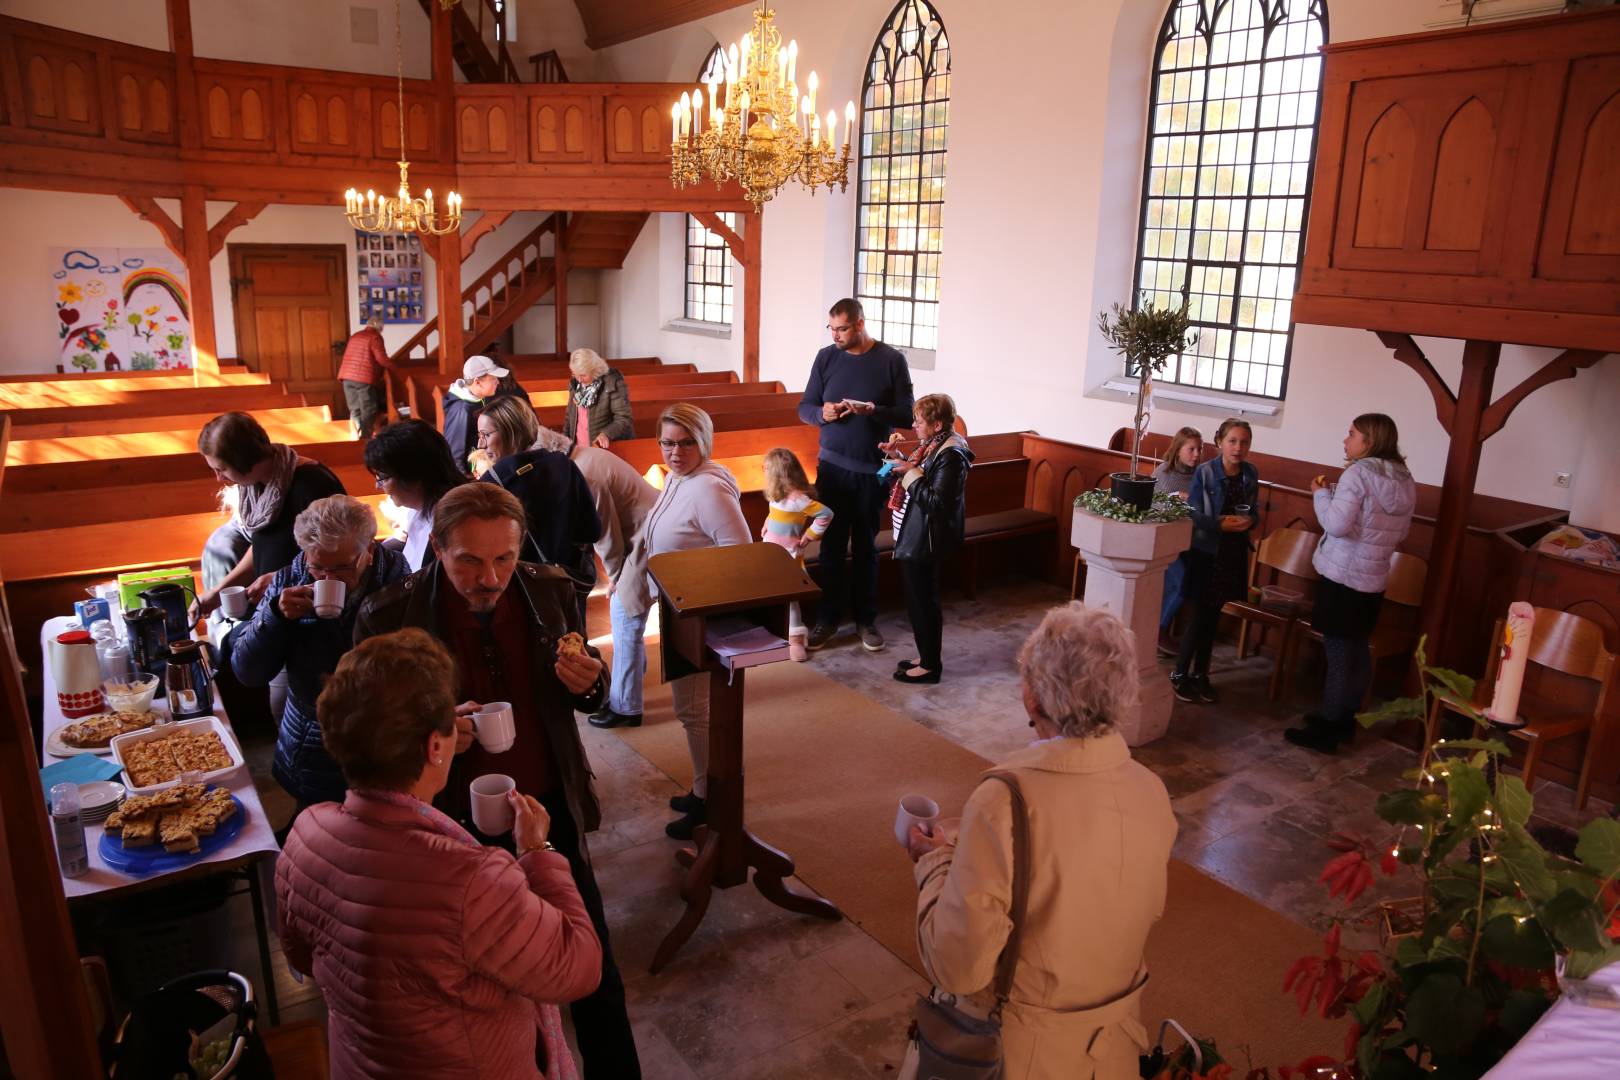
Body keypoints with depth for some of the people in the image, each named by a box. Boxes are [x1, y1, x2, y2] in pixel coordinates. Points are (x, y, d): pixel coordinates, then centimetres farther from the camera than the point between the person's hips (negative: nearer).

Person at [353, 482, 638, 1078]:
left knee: (597, 980, 14)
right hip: (459, 827, -2)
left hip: (552, 812, 2)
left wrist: (587, 683, -18)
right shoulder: (388, 616, -16)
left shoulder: (552, 591, -8)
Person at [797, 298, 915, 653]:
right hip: (832, 466, 1)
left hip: (872, 470, -1)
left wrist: (871, 409, -22)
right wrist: (822, 413, -16)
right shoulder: (826, 357, 2)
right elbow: (804, 407, 7)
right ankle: (827, 618, 17)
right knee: (831, 545, 5)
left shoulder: (892, 360, -5)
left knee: (866, 546, 8)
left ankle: (866, 619, 21)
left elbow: (907, 414, -5)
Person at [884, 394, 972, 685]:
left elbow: (936, 502, -25)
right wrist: (897, 457, 5)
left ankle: (930, 666, 13)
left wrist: (912, 473, -22)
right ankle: (927, 655, 32)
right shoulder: (932, 446, 8)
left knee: (922, 601, 1)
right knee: (920, 600, 19)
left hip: (925, 542, -10)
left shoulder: (951, 455, -21)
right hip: (915, 538, 10)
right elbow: (914, 482, 17)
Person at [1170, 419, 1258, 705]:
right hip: (1206, 552, -4)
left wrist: (1249, 520, -11)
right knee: (1199, 616, 0)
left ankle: (1200, 674, 27)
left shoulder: (1251, 474, 3)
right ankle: (1180, 675, 14)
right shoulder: (1205, 472, -11)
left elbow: (1254, 511, 11)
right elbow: (1193, 514, -12)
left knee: (1213, 617, 14)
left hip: (1234, 554, 5)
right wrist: (1221, 524, -25)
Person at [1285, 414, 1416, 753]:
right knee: (1358, 651, 16)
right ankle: (1345, 720, 29)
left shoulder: (1358, 473, -16)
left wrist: (1321, 493, -7)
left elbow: (1336, 525, -21)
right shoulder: (1405, 480, 7)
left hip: (1342, 575, -8)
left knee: (1338, 653, -2)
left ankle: (1326, 730, 6)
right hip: (1373, 579, 8)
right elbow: (1400, 533, 16)